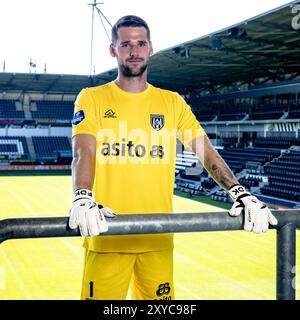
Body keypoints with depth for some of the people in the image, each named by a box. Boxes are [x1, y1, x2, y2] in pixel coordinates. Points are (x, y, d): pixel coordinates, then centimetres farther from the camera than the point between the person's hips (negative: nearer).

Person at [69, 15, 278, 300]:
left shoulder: (172, 102, 10)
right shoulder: (92, 99, 3)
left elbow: (206, 151, 4)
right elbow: (83, 154, -11)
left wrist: (239, 193, -12)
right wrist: (82, 199, -31)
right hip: (106, 236, -2)